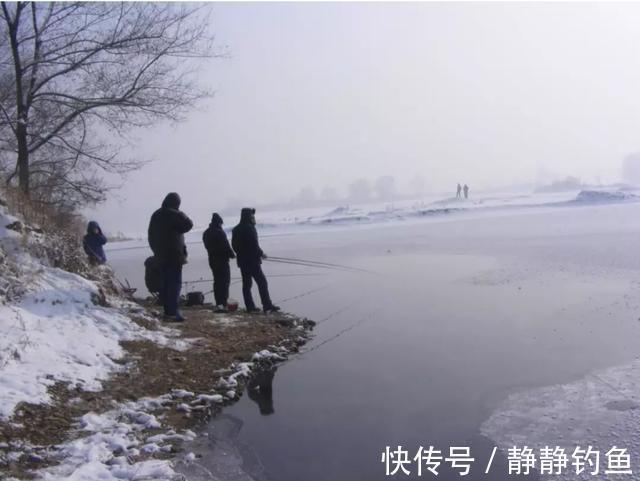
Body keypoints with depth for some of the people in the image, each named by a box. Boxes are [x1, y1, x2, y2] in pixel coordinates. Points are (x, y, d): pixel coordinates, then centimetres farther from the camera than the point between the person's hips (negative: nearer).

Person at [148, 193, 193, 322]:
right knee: (175, 283, -7)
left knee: (165, 283, 11)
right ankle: (173, 312, -12)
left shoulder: (156, 215, 14)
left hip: (160, 256, 8)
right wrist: (182, 214, 4)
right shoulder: (173, 214, -12)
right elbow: (188, 224, -12)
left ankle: (167, 310, 15)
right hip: (174, 255, -8)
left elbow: (151, 236, 18)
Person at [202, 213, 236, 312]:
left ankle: (218, 304, 15)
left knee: (217, 281, 14)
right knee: (225, 281, -6)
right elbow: (226, 246, -16)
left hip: (212, 259, 8)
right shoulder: (220, 232, -15)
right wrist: (232, 254, -1)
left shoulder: (206, 233, 11)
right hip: (222, 259, -8)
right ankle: (222, 304, -14)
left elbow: (207, 246, 13)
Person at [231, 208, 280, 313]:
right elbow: (254, 245, -18)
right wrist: (261, 254, -5)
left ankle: (250, 306, 12)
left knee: (246, 284, 10)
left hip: (242, 261, 8)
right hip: (252, 260, -8)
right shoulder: (249, 228, -15)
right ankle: (267, 305, -7)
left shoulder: (236, 229, 12)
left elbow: (234, 245, 15)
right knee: (262, 282, -5)